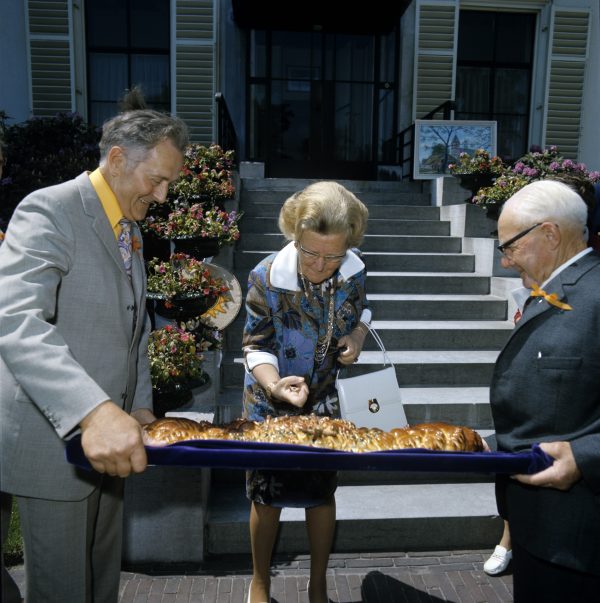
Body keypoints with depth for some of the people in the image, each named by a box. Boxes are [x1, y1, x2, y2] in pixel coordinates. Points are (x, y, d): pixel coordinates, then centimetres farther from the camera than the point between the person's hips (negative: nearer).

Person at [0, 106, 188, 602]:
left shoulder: (130, 228, 11)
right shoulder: (48, 212, -16)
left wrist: (139, 406, 8)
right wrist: (95, 411, -43)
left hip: (109, 436, 7)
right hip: (52, 440, -7)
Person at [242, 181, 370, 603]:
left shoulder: (354, 271, -15)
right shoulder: (267, 277, -25)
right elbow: (257, 346, -17)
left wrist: (358, 334, -14)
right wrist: (274, 385, -36)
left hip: (325, 401, 3)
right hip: (271, 402, -2)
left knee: (322, 493, 15)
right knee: (267, 496, 12)